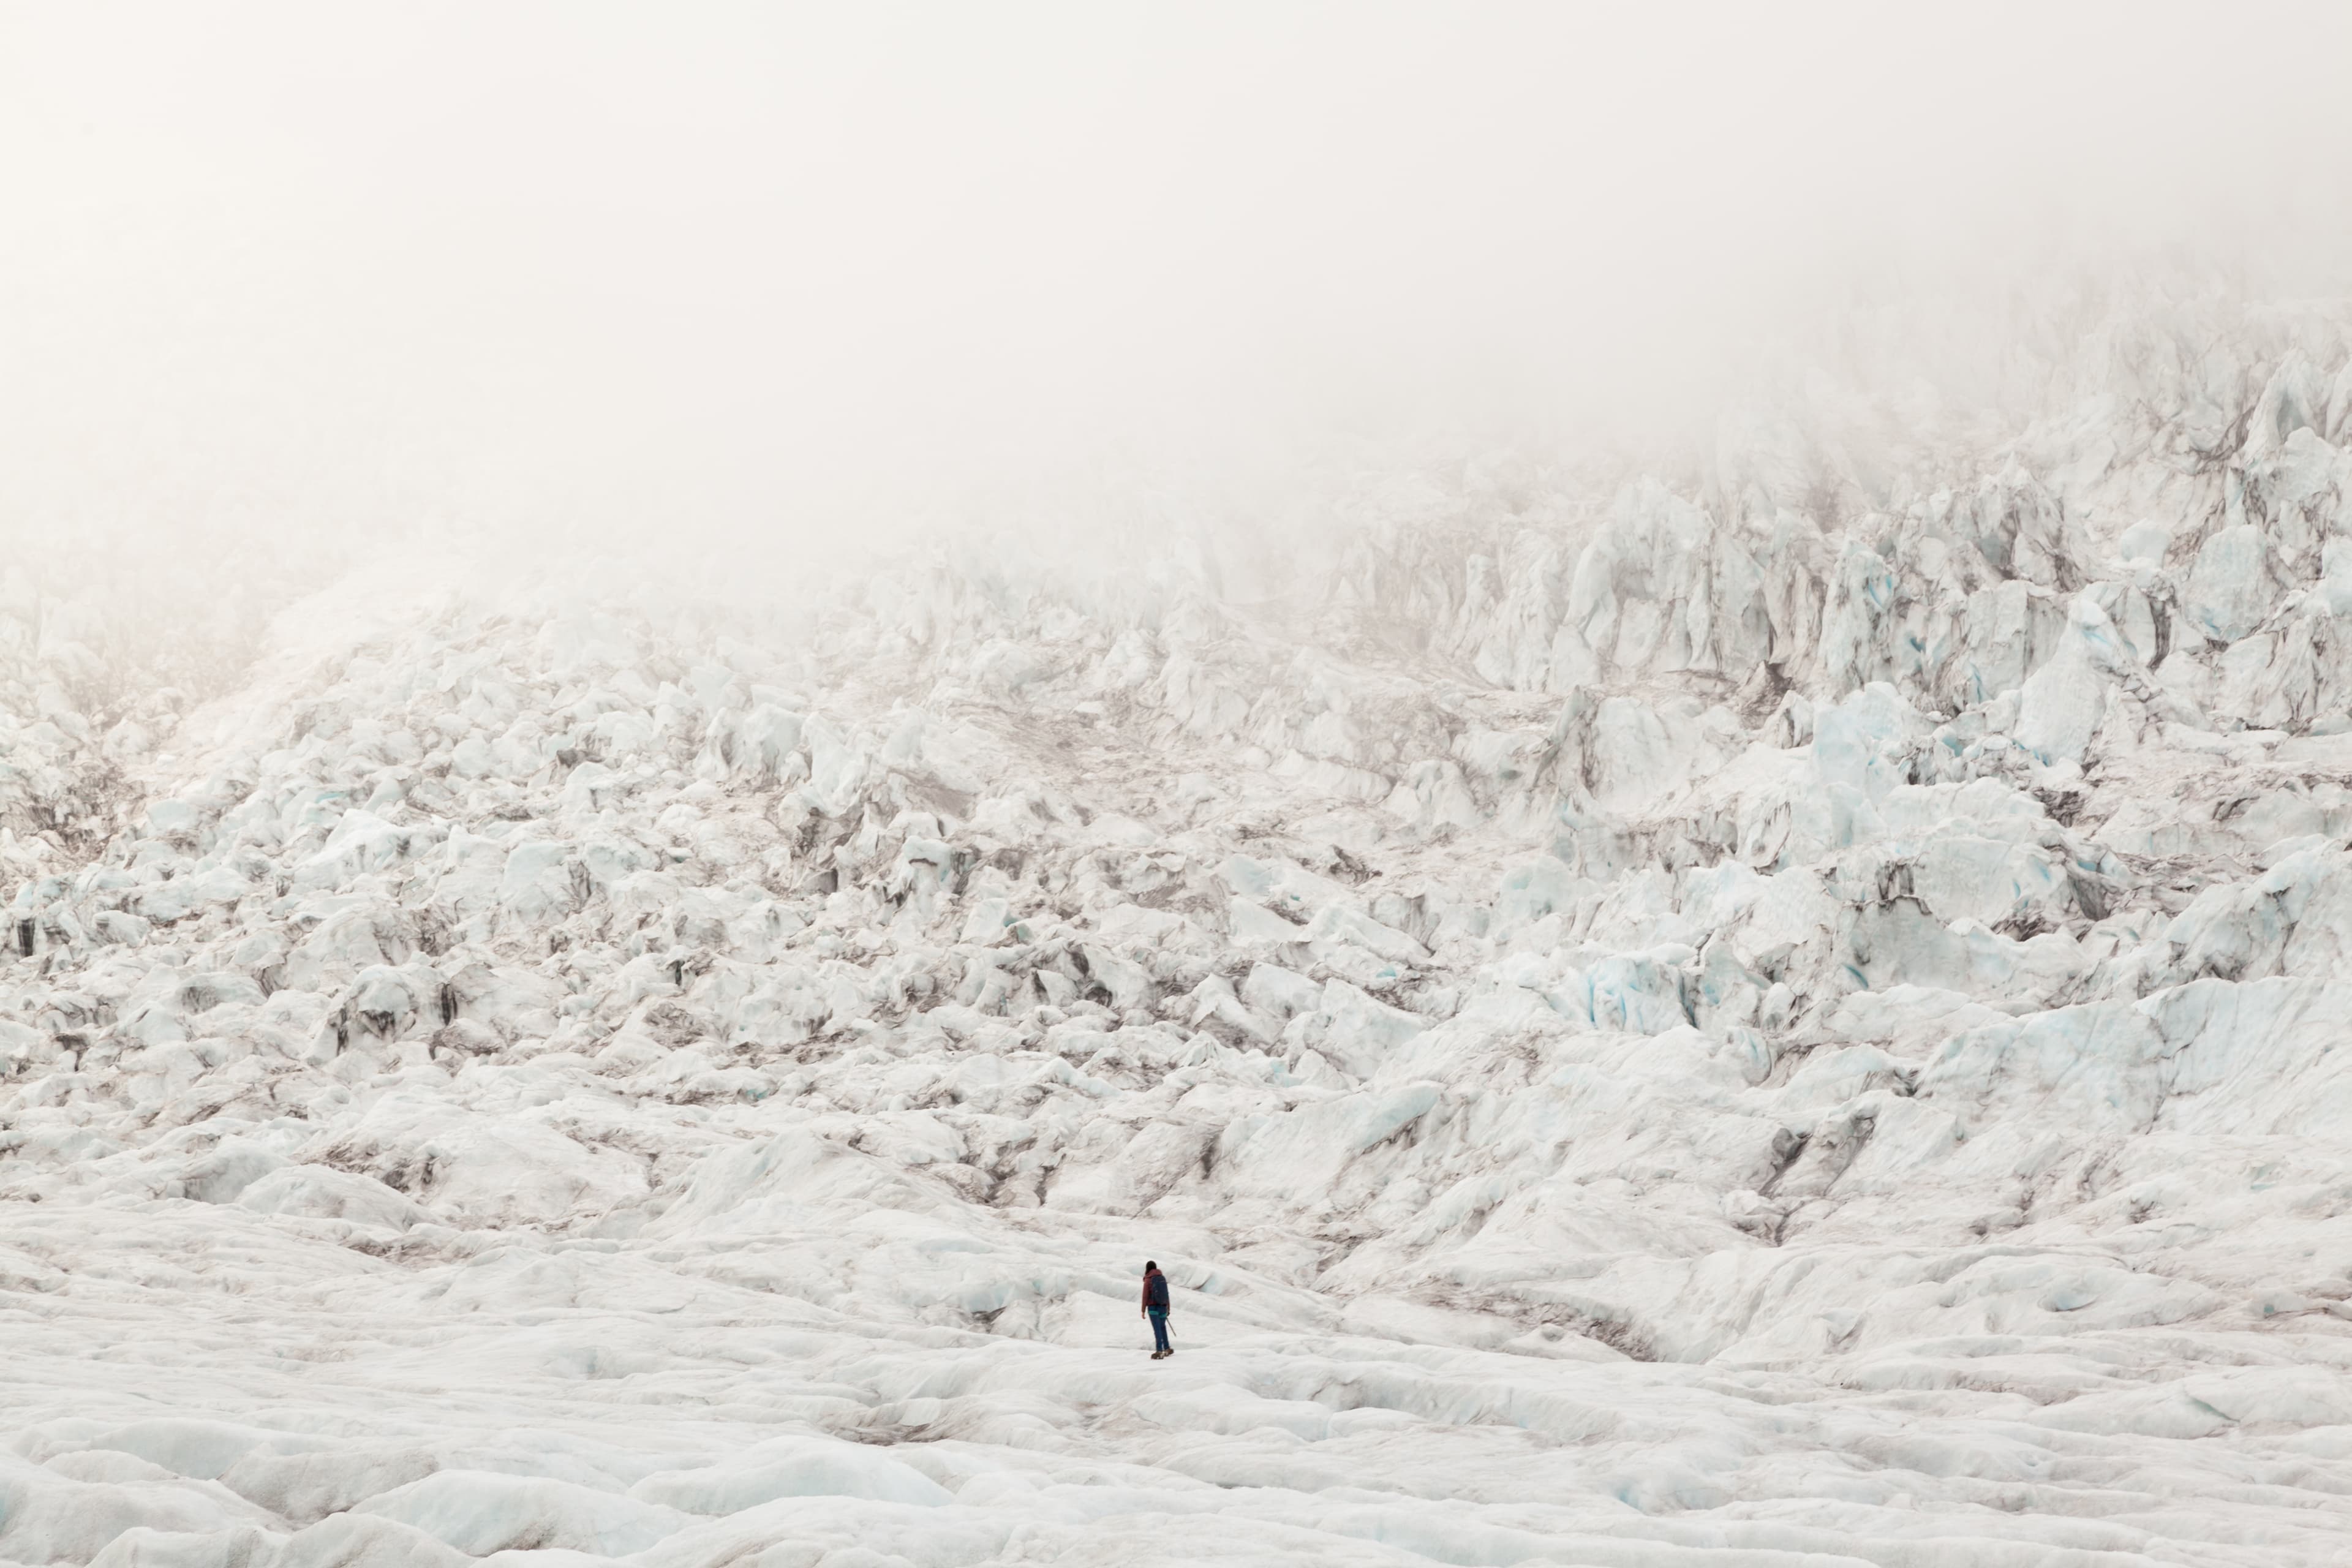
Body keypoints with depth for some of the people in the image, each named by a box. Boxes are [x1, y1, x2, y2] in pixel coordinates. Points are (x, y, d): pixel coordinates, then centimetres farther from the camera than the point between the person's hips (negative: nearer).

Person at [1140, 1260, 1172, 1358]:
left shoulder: (1148, 1280, -7)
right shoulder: (1163, 1278, 7)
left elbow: (1145, 1296, -8)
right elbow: (1167, 1294, 11)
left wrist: (1143, 1310, -3)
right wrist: (1168, 1308, 21)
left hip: (1153, 1307, -5)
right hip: (1163, 1306, 5)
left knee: (1157, 1329, -7)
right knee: (1162, 1327, 19)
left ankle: (1159, 1351, -13)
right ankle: (1167, 1348, 24)